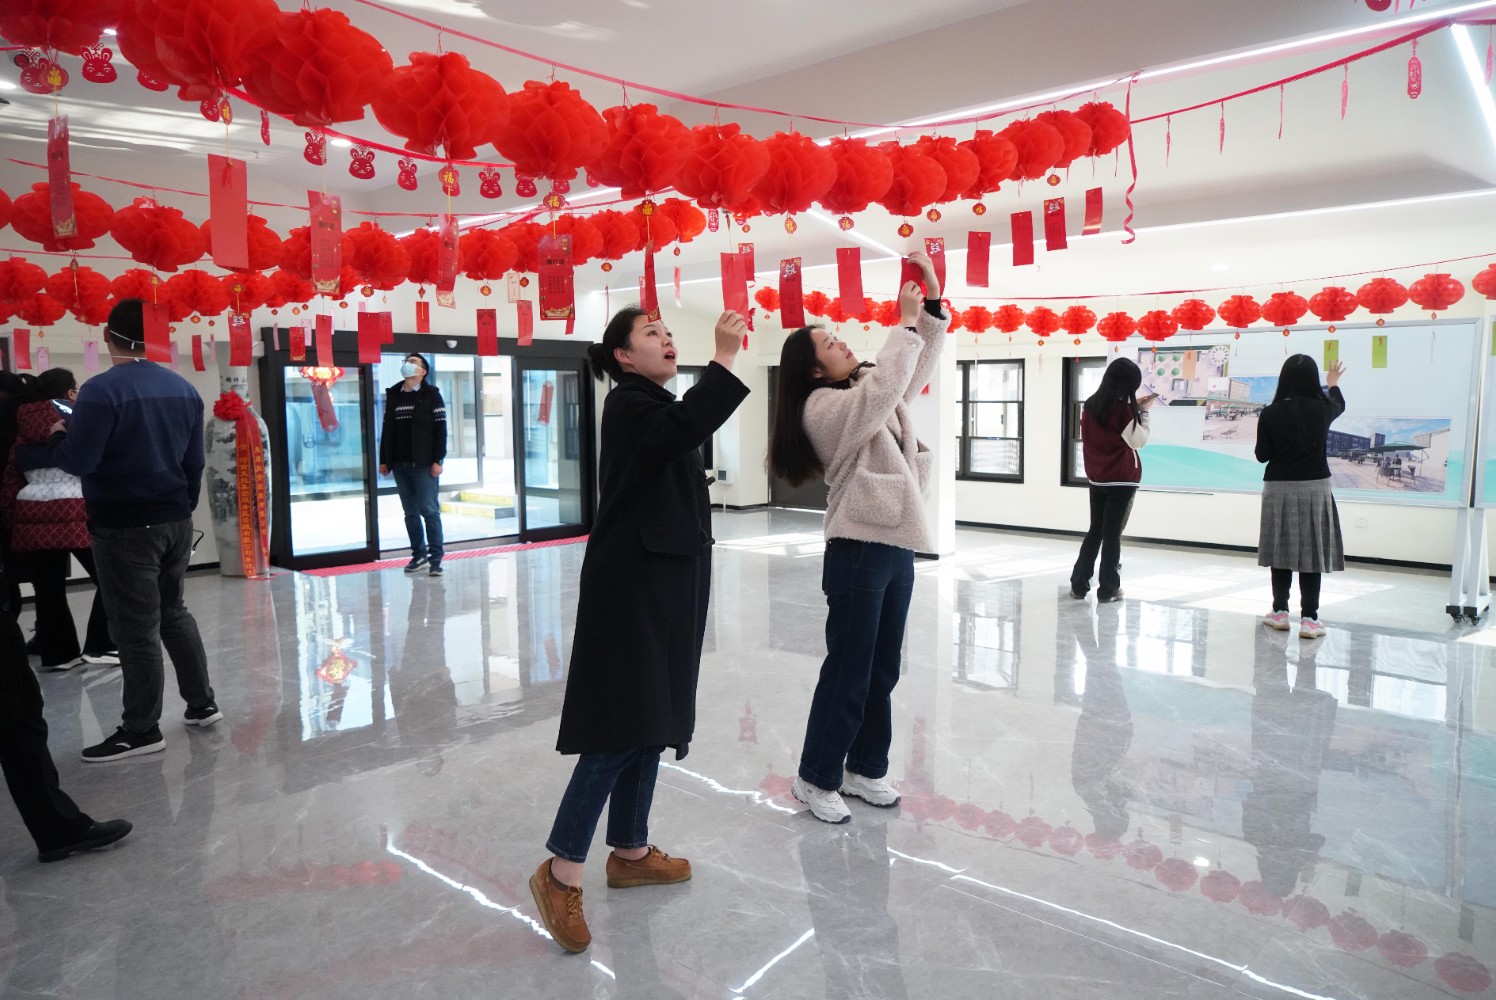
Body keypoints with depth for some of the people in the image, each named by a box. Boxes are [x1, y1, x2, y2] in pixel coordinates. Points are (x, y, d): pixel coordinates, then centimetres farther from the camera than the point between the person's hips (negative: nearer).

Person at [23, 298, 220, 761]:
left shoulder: (102, 389, -15)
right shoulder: (184, 389, 6)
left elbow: (77, 462, -18)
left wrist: (59, 436, 3)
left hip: (125, 528, -7)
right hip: (175, 520, 7)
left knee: (136, 629, 1)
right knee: (174, 612, 20)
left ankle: (141, 730, 10)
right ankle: (202, 703, 25)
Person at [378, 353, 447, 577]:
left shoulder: (431, 395, 0)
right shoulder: (393, 395, 13)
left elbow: (440, 429, -5)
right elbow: (387, 430, 15)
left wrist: (437, 460, -12)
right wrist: (384, 461, 10)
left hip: (424, 465, -5)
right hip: (400, 465, 5)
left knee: (430, 510, -5)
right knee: (410, 513, 8)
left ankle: (435, 558, -2)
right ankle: (419, 554, 17)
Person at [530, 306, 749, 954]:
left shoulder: (655, 404, 19)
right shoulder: (628, 403, -10)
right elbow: (680, 431, -32)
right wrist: (723, 358, -33)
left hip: (666, 583, 10)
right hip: (631, 584, -10)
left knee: (650, 722, 13)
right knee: (621, 728, -10)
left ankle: (630, 852, 25)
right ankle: (561, 870, -1)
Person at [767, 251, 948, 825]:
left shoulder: (866, 391, 14)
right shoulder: (822, 406, -11)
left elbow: (915, 370, 18)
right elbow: (885, 386, -26)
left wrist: (932, 304, 7)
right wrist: (905, 322, -17)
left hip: (897, 545, 9)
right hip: (859, 550, -9)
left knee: (883, 669, 13)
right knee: (848, 671, -2)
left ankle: (865, 768, 25)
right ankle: (816, 778, 12)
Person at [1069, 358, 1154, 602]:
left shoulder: (1090, 405, 2)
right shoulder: (1123, 410, -16)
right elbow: (1139, 440, -8)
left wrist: (1134, 408, 13)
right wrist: (1143, 412, 0)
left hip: (1096, 478, 6)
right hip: (1122, 479, -5)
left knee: (1095, 530, 14)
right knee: (1113, 532, 1)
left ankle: (1079, 584, 13)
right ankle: (1108, 588, 6)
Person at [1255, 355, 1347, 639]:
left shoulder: (1270, 413, -7)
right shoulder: (1321, 409, -4)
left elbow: (1262, 455, 0)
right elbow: (1340, 404, 22)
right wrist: (1333, 384, 42)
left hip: (1278, 488, 1)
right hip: (1314, 487, -1)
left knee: (1281, 550, 9)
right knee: (1311, 552, 1)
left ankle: (1280, 612, 16)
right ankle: (1309, 618, 0)